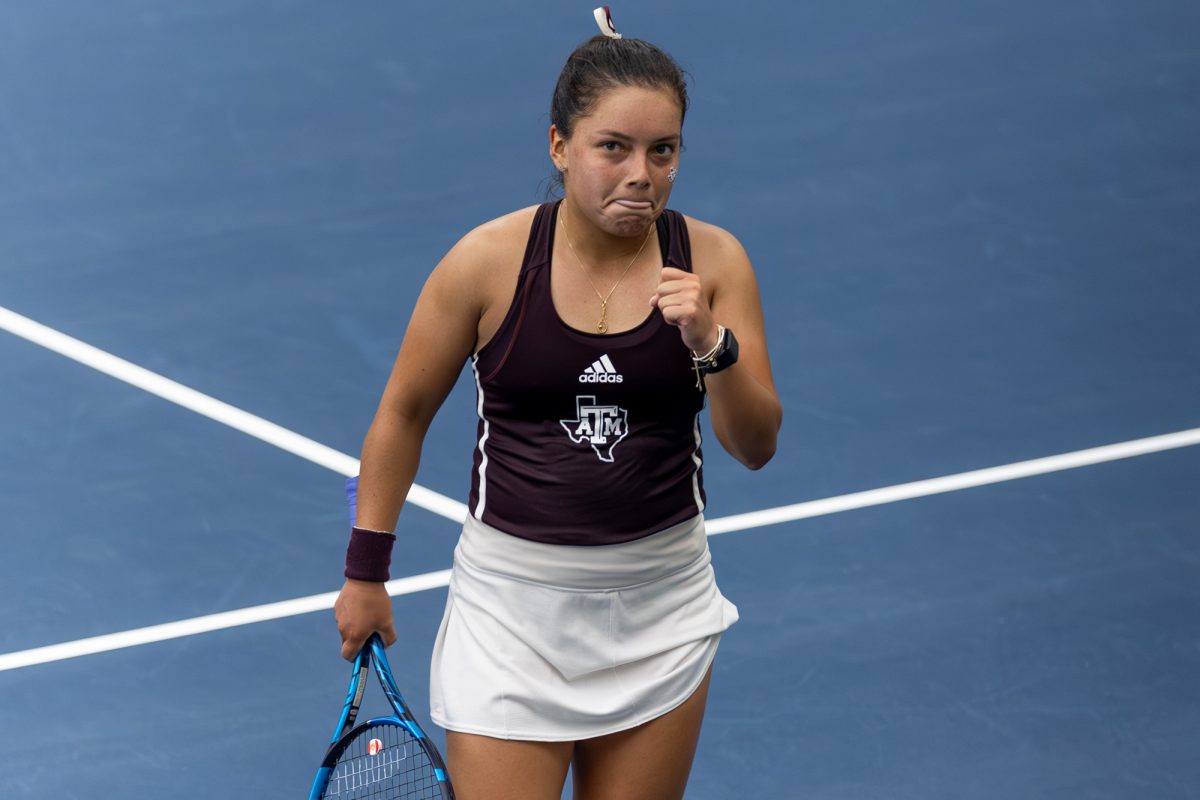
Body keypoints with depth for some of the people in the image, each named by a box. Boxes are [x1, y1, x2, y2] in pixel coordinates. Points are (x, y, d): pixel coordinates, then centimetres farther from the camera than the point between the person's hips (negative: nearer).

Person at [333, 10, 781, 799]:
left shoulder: (712, 260, -5)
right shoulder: (490, 261, -10)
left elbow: (756, 445, -6)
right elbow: (404, 415, 3)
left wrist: (710, 343, -24)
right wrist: (366, 571, 6)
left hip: (659, 611, 2)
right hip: (513, 603, -2)